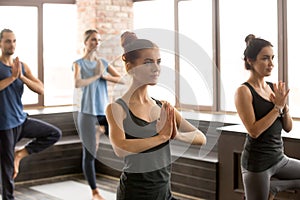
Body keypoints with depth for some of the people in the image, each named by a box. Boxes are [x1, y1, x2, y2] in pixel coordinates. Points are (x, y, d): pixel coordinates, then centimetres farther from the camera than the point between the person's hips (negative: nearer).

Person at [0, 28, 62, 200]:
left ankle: (21, 154, 7)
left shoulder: (23, 66, 6)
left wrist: (22, 77, -16)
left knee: (55, 134, 4)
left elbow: (41, 90, -3)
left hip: (22, 120, 6)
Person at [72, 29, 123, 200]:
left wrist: (105, 76, -10)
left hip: (105, 111, 4)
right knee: (89, 154, 1)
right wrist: (96, 75, -12)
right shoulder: (79, 63, -1)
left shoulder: (103, 62, 11)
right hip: (88, 113, -4)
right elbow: (77, 83, -21)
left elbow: (122, 79, 2)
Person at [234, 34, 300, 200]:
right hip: (257, 161, -7)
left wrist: (284, 106, -9)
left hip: (279, 159, 7)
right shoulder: (244, 91, -13)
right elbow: (254, 131, -21)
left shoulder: (273, 88, 7)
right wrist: (278, 107, -18)